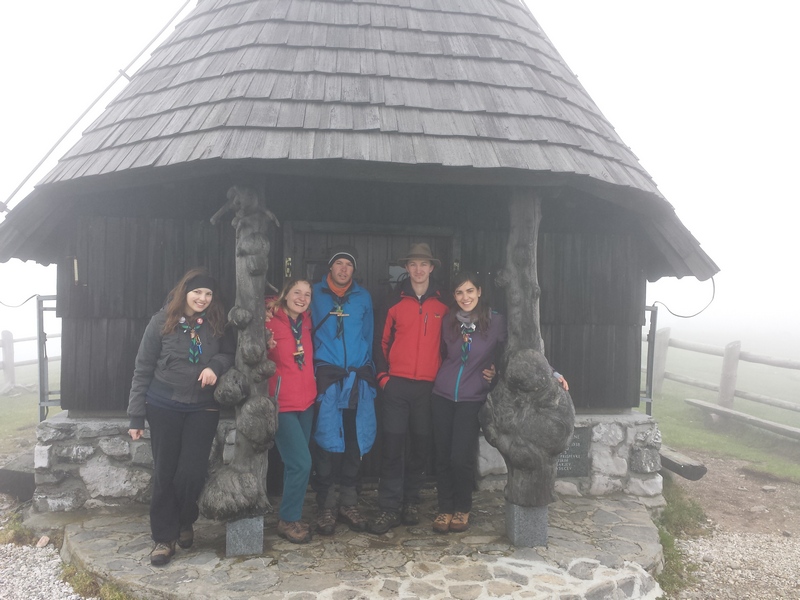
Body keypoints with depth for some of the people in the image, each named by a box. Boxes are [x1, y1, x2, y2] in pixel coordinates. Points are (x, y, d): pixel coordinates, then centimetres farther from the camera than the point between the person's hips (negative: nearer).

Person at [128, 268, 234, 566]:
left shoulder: (217, 324, 0)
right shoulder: (162, 322, -5)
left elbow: (231, 353, 7)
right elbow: (143, 369, -2)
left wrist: (216, 365, -17)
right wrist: (136, 416, -4)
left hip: (203, 408, 1)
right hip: (164, 407, -1)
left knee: (193, 472, -1)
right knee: (165, 473, 6)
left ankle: (185, 523, 28)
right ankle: (165, 538, 20)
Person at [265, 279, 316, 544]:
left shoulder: (306, 323, 8)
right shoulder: (270, 322, -11)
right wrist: (266, 343, -25)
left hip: (306, 401, 7)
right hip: (282, 403, -7)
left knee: (297, 463, 14)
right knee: (301, 463, -9)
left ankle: (291, 515, 29)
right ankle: (289, 520, 9)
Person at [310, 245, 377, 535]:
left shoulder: (363, 297, 12)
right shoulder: (315, 294, 5)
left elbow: (368, 337, 15)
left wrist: (369, 375, 9)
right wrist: (313, 375, -1)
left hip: (358, 378, 2)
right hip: (327, 377, -2)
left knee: (356, 442, 4)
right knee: (327, 441, -5)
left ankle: (348, 503, 18)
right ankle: (326, 507, 8)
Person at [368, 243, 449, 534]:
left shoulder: (442, 304, 6)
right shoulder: (395, 301, 5)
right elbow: (383, 340, 7)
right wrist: (383, 375, 0)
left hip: (429, 385, 1)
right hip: (397, 384, -1)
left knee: (421, 443, 8)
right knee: (392, 444, -2)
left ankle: (411, 501, 24)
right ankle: (390, 508, 6)